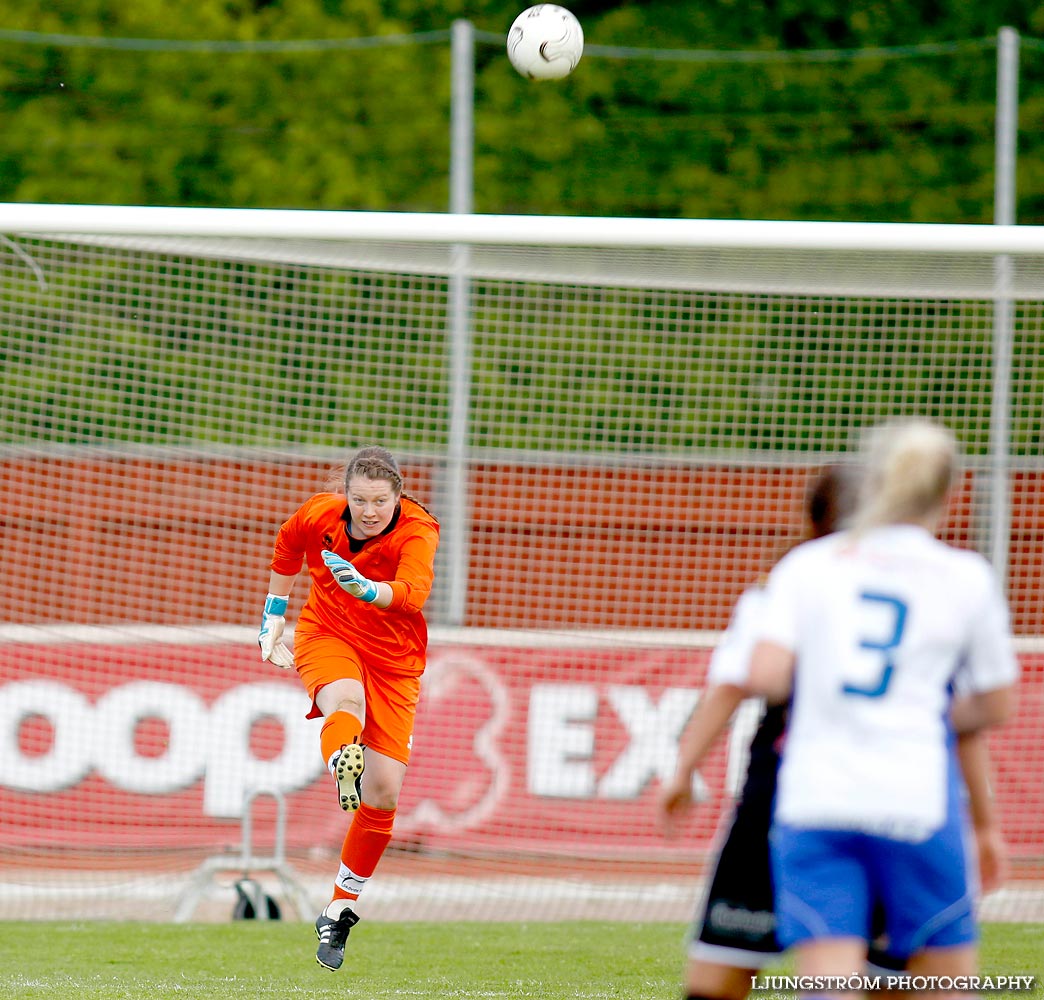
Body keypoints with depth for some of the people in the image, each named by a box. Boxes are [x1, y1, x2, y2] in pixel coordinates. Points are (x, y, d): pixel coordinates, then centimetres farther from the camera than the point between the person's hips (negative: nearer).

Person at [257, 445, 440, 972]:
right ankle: (342, 768, -73)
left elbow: (414, 592, -41)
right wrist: (273, 621, 17)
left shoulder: (417, 533, -20)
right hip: (326, 634, 0)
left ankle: (339, 911, 14)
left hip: (394, 658, 0)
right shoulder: (319, 514, -11)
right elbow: (286, 551, 14)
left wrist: (367, 588, -61)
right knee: (347, 698, -38)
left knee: (384, 794, -3)